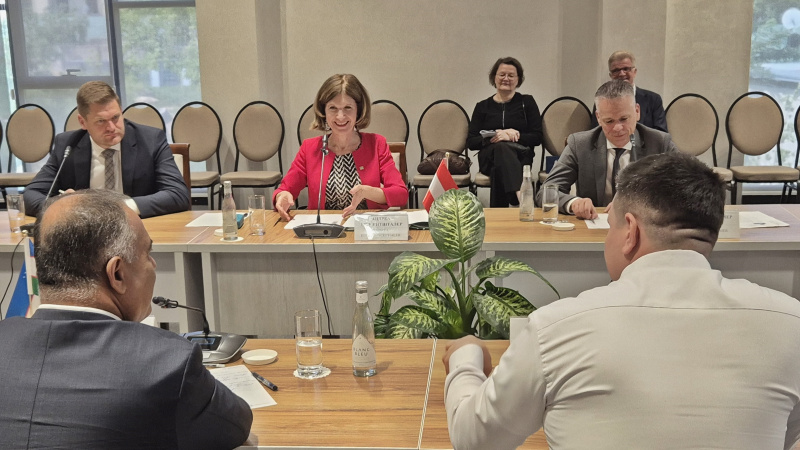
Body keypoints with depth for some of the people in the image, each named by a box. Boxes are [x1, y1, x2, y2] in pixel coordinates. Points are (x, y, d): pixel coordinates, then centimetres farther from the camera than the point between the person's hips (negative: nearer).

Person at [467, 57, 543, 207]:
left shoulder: (527, 102, 16)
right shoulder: (483, 106, 18)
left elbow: (537, 137, 6)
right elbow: (470, 142, 7)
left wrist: (514, 135, -11)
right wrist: (492, 138, -13)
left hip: (520, 157, 0)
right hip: (489, 159, 0)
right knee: (501, 147, -38)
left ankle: (497, 213, -43)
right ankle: (520, 195, -59)